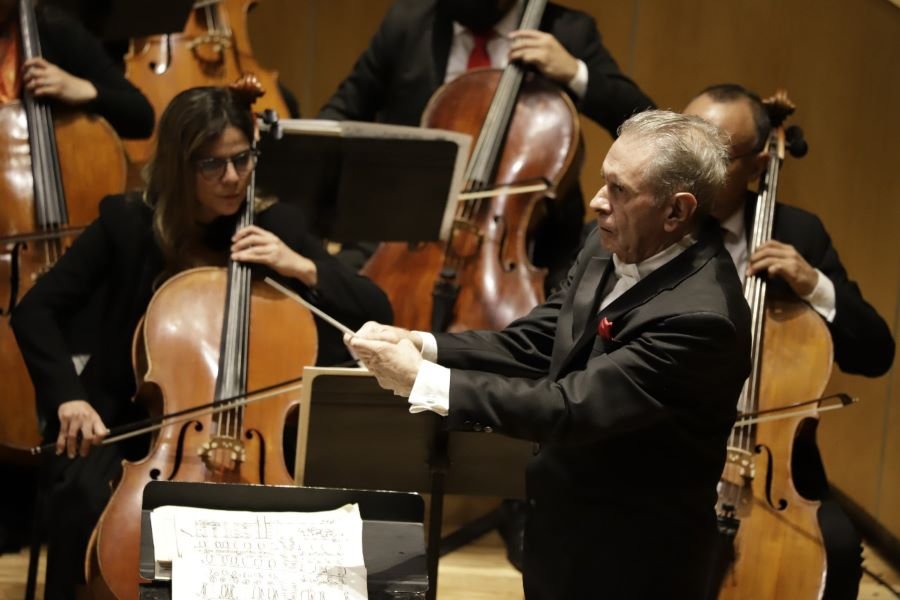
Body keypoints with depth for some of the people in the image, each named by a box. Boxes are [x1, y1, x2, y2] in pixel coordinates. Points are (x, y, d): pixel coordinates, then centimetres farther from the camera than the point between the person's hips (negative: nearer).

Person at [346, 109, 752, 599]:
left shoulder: (700, 316, -29)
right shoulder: (610, 246, -2)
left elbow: (571, 406, -30)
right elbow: (533, 344, 1)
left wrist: (421, 380, -28)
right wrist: (421, 345, -14)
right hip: (564, 529, 7)